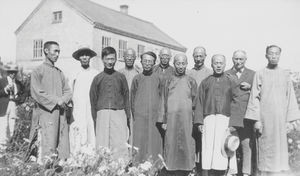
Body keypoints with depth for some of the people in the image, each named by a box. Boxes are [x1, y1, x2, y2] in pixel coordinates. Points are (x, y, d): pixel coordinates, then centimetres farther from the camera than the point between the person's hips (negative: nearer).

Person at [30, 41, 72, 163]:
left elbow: (68, 91, 14)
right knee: (47, 148, -9)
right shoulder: (38, 71, 1)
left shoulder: (59, 72, 19)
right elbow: (37, 93, -9)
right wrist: (56, 100, -13)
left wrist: (63, 100, -7)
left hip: (60, 113, 6)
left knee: (62, 147, 3)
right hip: (46, 112, -6)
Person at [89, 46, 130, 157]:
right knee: (102, 145, -2)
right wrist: (94, 118, 8)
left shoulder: (121, 77, 12)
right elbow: (93, 99, 14)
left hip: (119, 113, 0)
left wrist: (128, 116, 6)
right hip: (102, 114, 1)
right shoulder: (98, 78, 12)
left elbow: (126, 97, 13)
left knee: (120, 144, -6)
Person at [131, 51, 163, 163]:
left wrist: (161, 117, 0)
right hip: (139, 117, 0)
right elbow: (132, 98, 11)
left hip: (155, 117, 0)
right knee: (139, 144, -1)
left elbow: (162, 98, 8)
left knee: (155, 144, 0)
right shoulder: (137, 78, 9)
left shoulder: (158, 79, 8)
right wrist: (134, 114, 2)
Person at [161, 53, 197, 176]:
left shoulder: (191, 81, 7)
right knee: (171, 144, 1)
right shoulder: (169, 81, 9)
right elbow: (165, 102, 9)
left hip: (187, 119, -1)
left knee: (186, 144, 0)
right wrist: (164, 120, 4)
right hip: (171, 118, 1)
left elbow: (195, 102, 7)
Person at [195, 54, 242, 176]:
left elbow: (235, 103, 3)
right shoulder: (205, 82, 14)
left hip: (225, 120, -1)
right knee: (209, 150, -1)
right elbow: (200, 102, 10)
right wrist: (199, 121, -1)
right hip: (209, 120, 1)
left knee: (222, 150, -6)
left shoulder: (230, 81, 10)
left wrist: (233, 123, -7)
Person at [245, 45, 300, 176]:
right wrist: (256, 120, -8)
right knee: (265, 150, 2)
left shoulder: (285, 75, 9)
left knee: (279, 149, 4)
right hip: (264, 118, -2)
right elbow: (255, 98, -1)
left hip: (280, 118, 2)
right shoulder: (260, 74, 3)